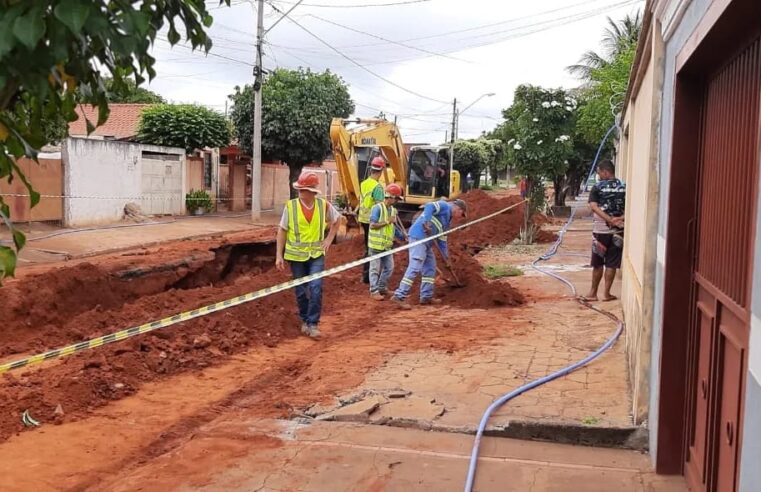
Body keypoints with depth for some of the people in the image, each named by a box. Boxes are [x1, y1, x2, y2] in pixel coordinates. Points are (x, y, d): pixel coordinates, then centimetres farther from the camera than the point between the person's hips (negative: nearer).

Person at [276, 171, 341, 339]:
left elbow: (337, 220, 14)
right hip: (296, 255, 0)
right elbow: (282, 231, -4)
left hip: (316, 254, 0)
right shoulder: (290, 206, -10)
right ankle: (305, 320, 28)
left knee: (316, 288, -12)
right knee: (301, 291, 9)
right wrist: (279, 255, -6)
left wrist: (329, 239, 5)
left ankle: (313, 323, -2)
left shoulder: (324, 205, -6)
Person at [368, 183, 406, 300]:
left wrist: (404, 238, 10)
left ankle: (381, 287, 25)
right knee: (375, 268, 0)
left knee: (389, 267, 11)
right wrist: (387, 221, -19)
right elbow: (372, 225, -18)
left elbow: (394, 228, 18)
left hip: (387, 245, 7)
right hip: (376, 244, -7)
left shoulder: (393, 210, 11)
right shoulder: (378, 208, -12)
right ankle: (374, 291, 7)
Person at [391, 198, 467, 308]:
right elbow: (429, 206, -20)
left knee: (430, 268, 15)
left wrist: (446, 256, 24)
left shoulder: (447, 220, 27)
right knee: (415, 268, -15)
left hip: (426, 241, 11)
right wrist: (426, 222, -33)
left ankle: (426, 296, 21)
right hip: (419, 236, -11)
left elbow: (441, 239, 28)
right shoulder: (444, 206, -1)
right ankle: (399, 296, -17)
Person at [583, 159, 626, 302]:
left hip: (601, 230, -2)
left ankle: (593, 293, 14)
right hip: (618, 230, 2)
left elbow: (594, 207, -16)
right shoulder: (624, 187, 4)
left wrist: (610, 220, -19)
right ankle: (606, 293, 11)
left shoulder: (598, 187, -5)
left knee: (598, 263, 8)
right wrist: (620, 219, -12)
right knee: (612, 263, 8)